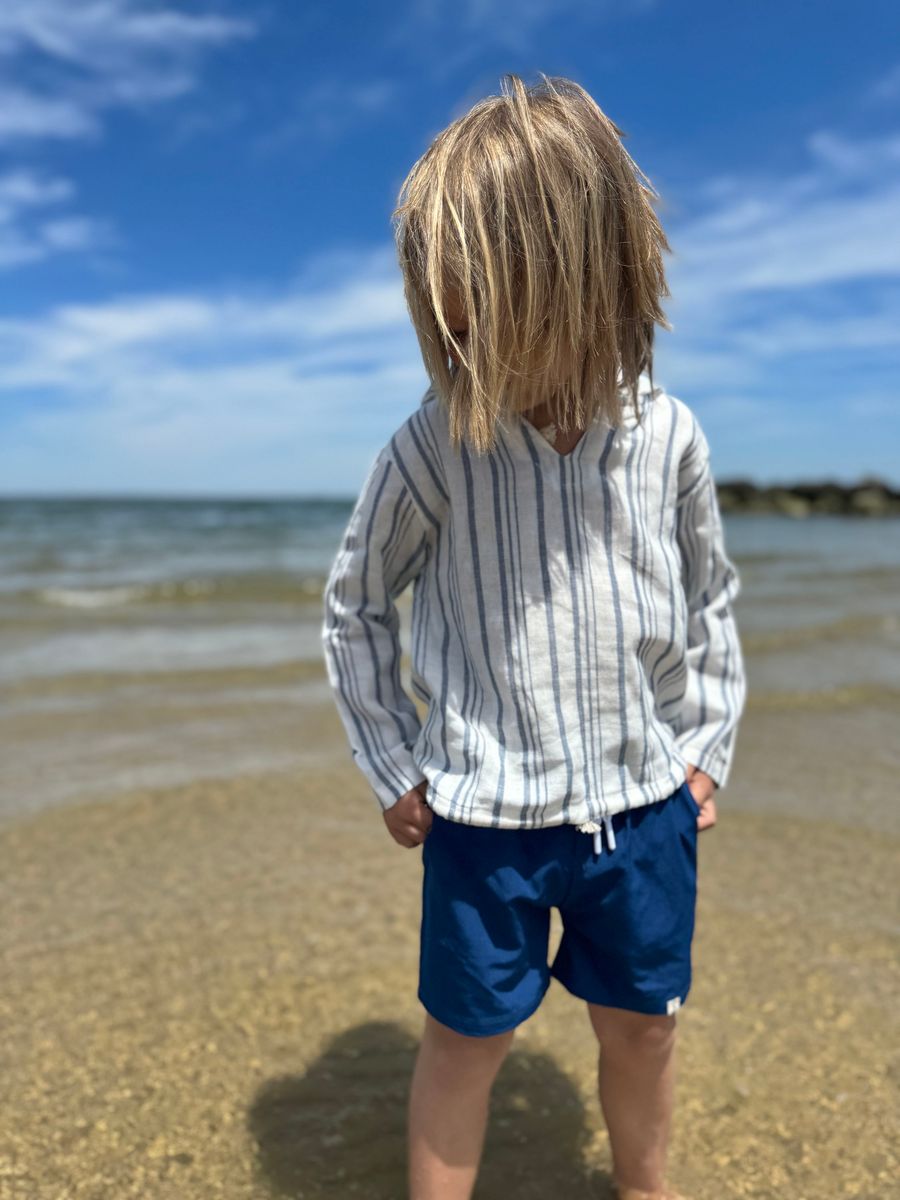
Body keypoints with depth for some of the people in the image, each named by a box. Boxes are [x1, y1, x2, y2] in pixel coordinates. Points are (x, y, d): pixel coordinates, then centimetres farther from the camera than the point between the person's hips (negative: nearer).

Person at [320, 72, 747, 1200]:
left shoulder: (668, 437, -8)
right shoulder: (430, 449, -15)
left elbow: (710, 598, 7)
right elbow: (353, 606, -2)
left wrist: (707, 746, 7)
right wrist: (392, 768, -2)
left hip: (644, 802, 3)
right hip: (484, 813, -2)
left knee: (642, 1023, 22)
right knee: (467, 1036, 14)